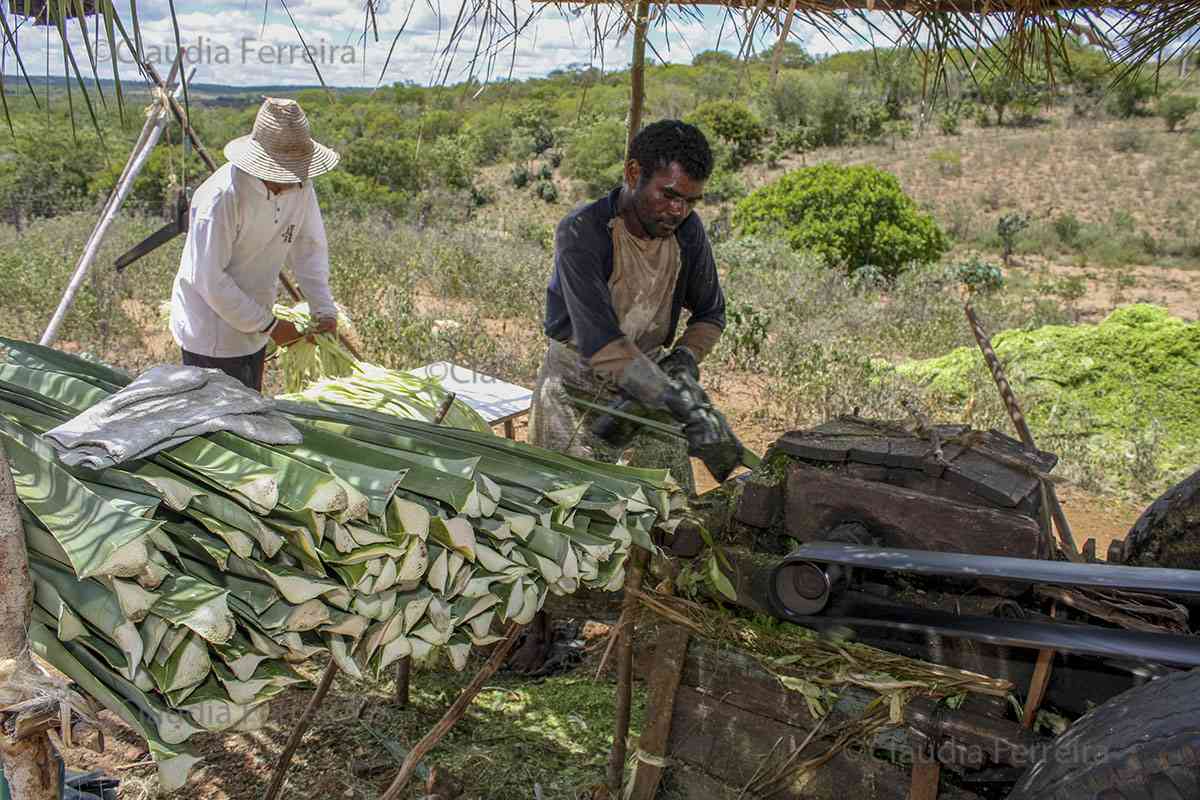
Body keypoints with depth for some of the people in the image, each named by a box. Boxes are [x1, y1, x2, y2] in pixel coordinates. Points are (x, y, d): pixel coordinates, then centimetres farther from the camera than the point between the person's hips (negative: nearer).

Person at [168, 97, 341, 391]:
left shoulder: (299, 185, -6)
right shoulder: (221, 195, -26)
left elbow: (310, 248, 5)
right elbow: (208, 279, -24)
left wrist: (324, 311, -7)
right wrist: (269, 325, -19)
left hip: (252, 332, 7)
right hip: (212, 337, -7)